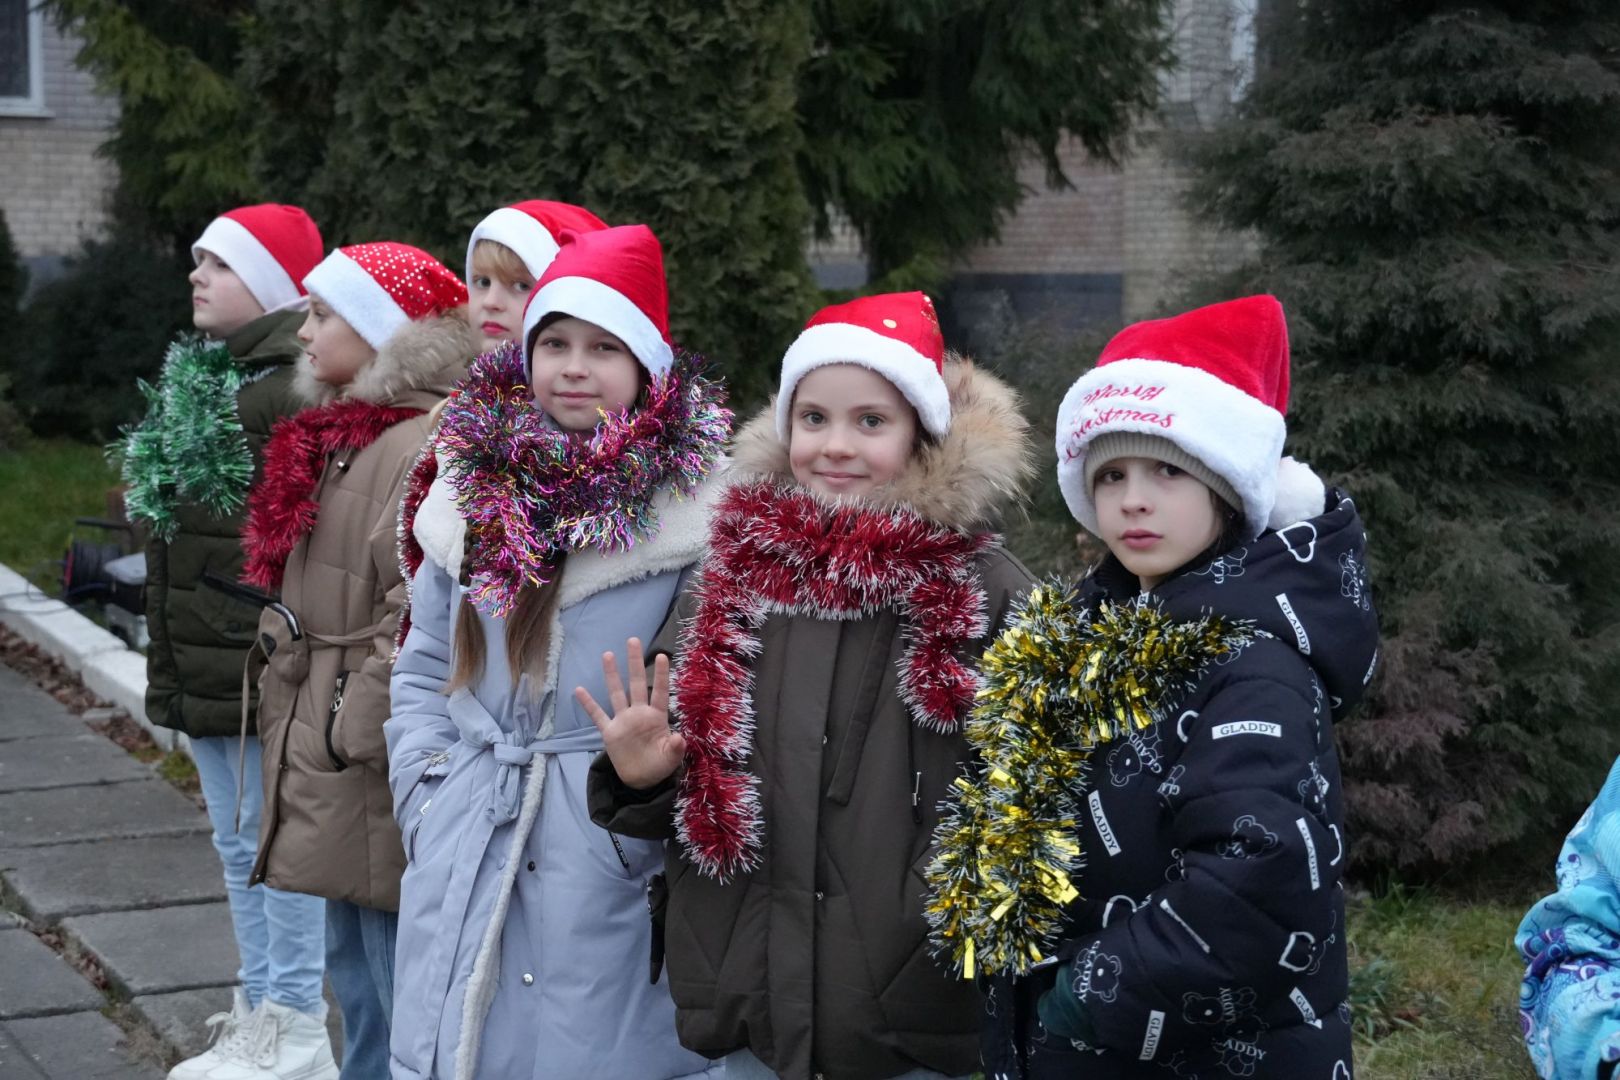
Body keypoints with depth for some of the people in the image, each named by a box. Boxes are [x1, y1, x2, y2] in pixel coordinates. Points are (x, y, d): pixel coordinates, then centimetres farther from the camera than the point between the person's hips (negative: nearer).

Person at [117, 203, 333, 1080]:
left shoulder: (301, 386, -18)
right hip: (202, 660, 9)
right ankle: (256, 1007, 30)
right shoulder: (194, 375, 13)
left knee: (276, 838, 1)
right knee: (237, 841, 18)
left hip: (267, 661, -9)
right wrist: (164, 665, 20)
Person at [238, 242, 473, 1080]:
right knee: (355, 976, 21)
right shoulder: (342, 436, 14)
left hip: (379, 781, -11)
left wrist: (358, 728, -20)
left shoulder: (423, 449, -21)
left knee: (399, 989, -3)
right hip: (333, 761, 11)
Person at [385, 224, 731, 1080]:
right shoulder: (473, 486, 7)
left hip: (611, 875, -4)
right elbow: (421, 671, 15)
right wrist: (427, 799, 4)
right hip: (464, 871, 4)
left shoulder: (698, 502, -8)